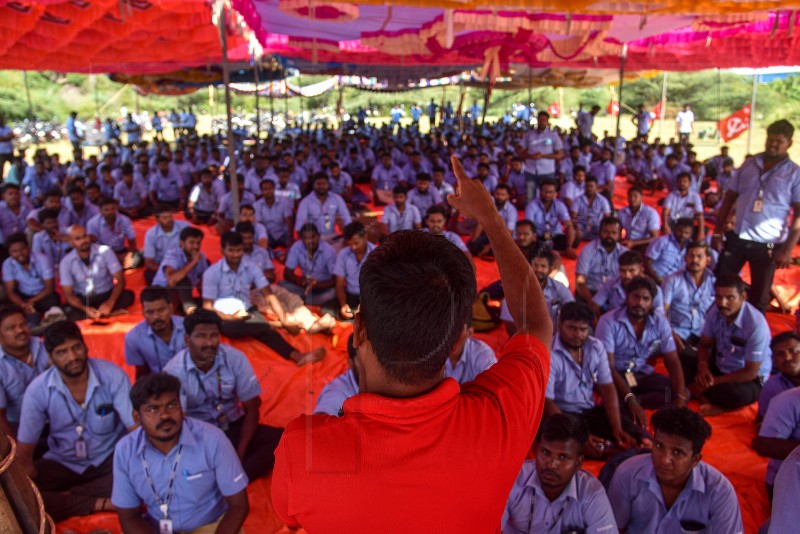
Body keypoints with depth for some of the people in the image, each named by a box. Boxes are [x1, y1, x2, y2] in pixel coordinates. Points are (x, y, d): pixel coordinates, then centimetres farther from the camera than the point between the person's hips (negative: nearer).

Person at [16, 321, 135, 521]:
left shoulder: (112, 375, -20)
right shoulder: (37, 390, -15)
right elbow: (24, 453, -9)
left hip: (109, 458, -1)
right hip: (62, 463, 2)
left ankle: (61, 498, -16)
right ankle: (103, 503, -21)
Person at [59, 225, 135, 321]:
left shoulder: (105, 251, -11)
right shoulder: (66, 262, -8)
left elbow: (120, 280, -15)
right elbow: (68, 295, -9)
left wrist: (110, 303, -32)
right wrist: (85, 309, -30)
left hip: (107, 295, 0)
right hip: (83, 300, 0)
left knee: (128, 295, -30)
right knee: (71, 315, -33)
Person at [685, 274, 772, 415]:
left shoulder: (756, 325, -28)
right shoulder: (716, 312, -11)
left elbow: (750, 372, -22)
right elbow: (704, 345, 3)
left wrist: (713, 382, -21)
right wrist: (703, 366, -19)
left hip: (751, 380, -6)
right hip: (719, 367, 6)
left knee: (737, 394, -40)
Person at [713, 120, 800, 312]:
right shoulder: (749, 164, 5)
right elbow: (730, 198, 8)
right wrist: (718, 232, 2)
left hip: (768, 245, -2)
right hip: (736, 238, 3)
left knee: (759, 298, 10)